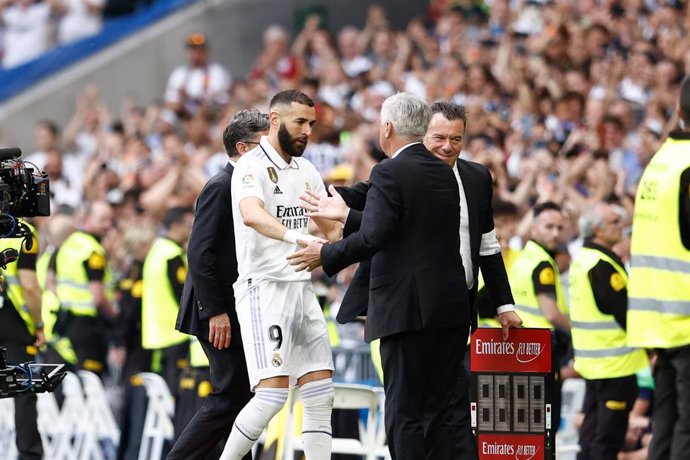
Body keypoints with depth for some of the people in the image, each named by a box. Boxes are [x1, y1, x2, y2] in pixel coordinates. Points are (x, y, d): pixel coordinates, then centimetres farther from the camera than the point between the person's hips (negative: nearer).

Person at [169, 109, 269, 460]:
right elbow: (200, 253, -19)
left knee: (238, 396, 10)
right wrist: (215, 312, -23)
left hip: (235, 310, 10)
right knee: (230, 397, -10)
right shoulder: (220, 187, -13)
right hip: (221, 314, -10)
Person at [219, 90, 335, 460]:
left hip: (302, 289, 8)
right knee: (272, 395, -16)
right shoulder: (252, 167, -11)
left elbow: (331, 225, 25)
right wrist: (295, 236, -48)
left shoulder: (306, 171, 14)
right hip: (264, 288, -8)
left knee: (320, 394, 4)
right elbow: (252, 215, -32)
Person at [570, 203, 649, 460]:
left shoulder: (582, 260, 12)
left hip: (593, 358, 10)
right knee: (610, 432, -5)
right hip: (615, 361, -10)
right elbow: (626, 312, -20)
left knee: (593, 426, 14)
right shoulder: (602, 265, -19)